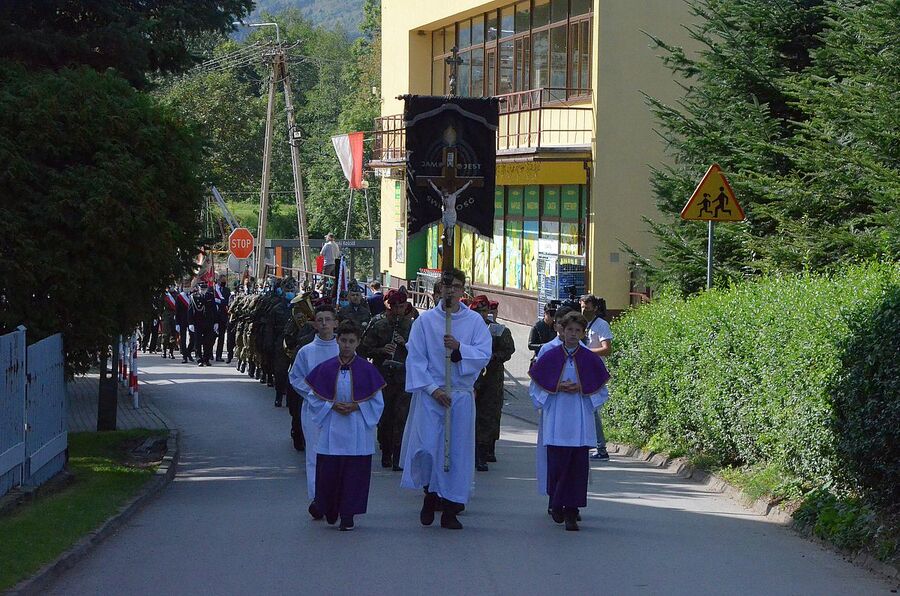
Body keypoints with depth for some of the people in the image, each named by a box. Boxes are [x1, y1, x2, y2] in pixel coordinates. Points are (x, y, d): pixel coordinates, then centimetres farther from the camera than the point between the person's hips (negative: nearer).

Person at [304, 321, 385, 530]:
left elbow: (377, 401, 3)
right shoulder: (325, 368, 2)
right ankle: (329, 511, 23)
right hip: (331, 431, 1)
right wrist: (332, 406, -10)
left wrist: (356, 406, -12)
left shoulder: (367, 369, 0)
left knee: (354, 473, -1)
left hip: (357, 433, -1)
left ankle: (348, 515, 9)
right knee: (328, 472, 1)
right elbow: (314, 398, 6)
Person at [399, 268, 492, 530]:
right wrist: (433, 388, -10)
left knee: (457, 449, 2)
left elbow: (484, 355, -3)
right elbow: (415, 358, -2)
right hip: (430, 393, -1)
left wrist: (459, 347, -19)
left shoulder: (474, 321, 4)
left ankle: (450, 510, 10)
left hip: (461, 394, 1)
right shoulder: (425, 320, 1)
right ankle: (430, 494, 15)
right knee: (427, 447, -10)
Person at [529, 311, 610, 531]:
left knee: (577, 466, -5)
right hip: (555, 422, 0)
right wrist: (557, 388, -9)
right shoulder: (549, 357, 4)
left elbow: (601, 391, 10)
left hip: (580, 423, 0)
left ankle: (571, 512, -1)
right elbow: (536, 388, 8)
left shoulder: (591, 360, 5)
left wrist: (582, 389, -8)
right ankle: (556, 505, 21)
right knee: (556, 463, -2)